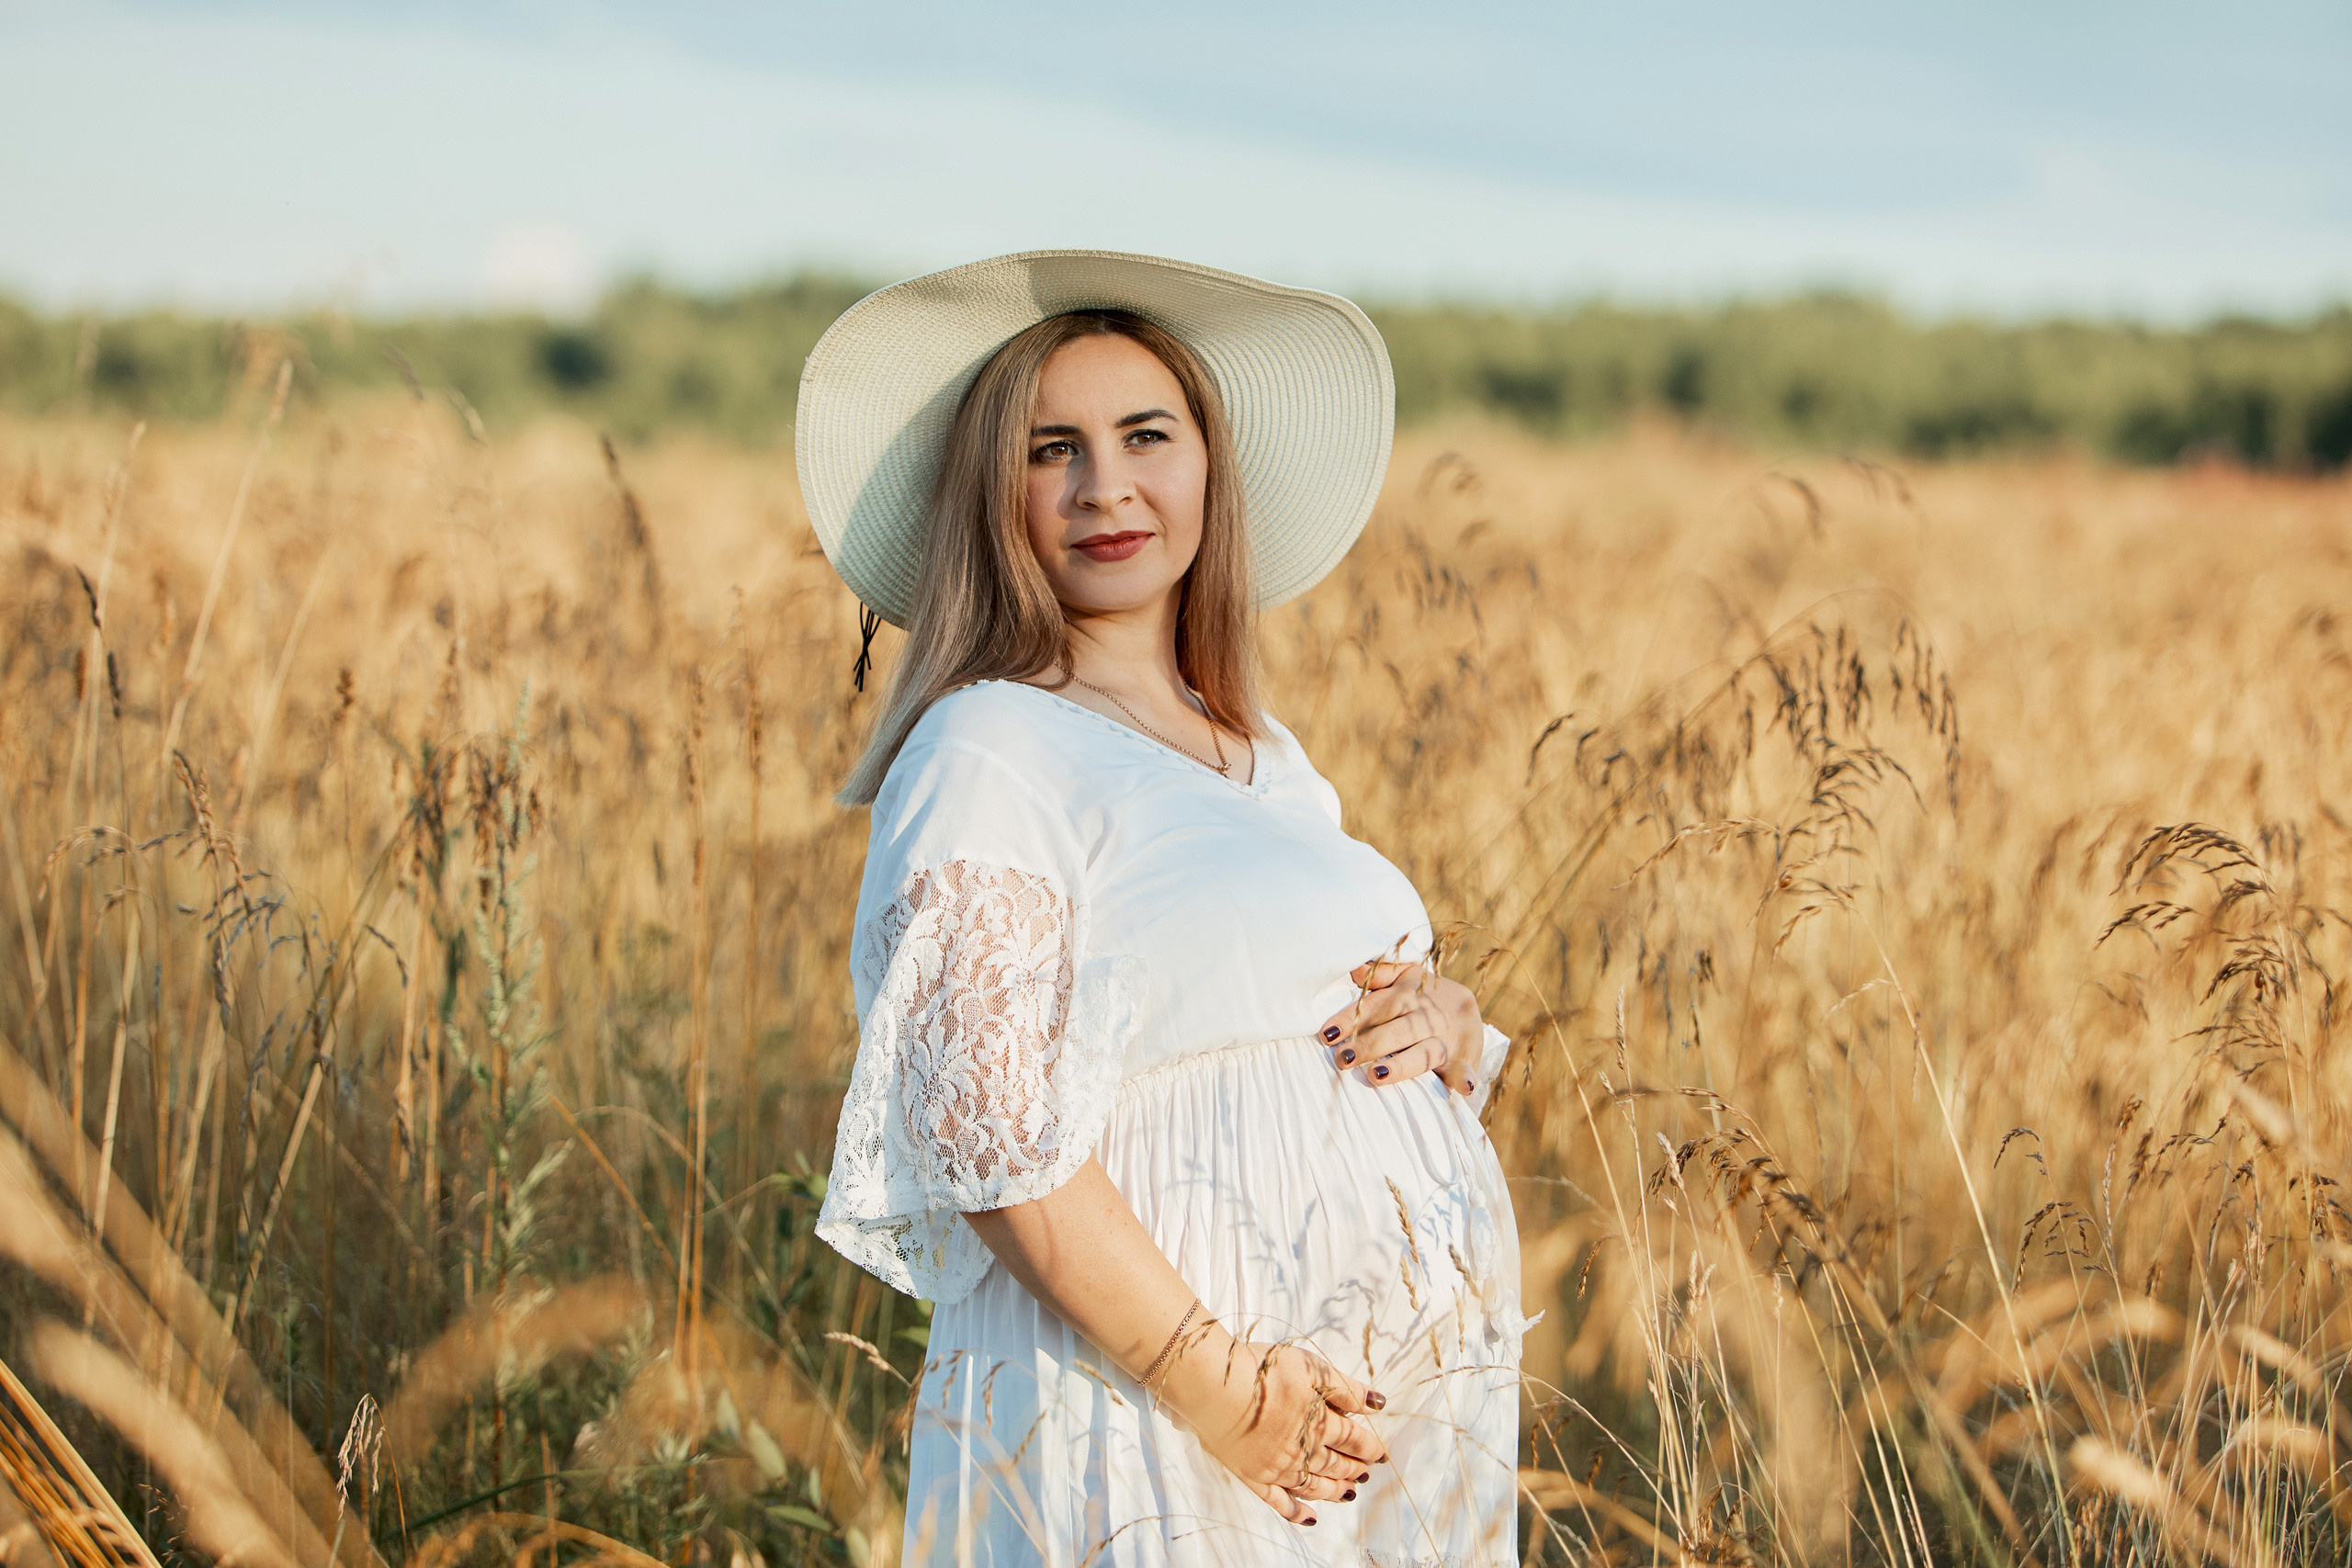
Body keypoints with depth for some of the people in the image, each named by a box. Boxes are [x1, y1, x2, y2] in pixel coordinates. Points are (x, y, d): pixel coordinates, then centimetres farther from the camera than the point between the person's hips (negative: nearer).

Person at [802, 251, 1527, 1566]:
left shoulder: (1264, 754, 13)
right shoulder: (988, 751, -10)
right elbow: (986, 1135, -18)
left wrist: (1443, 1017, -2)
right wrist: (1218, 1387, -21)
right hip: (1148, 1434, -7)